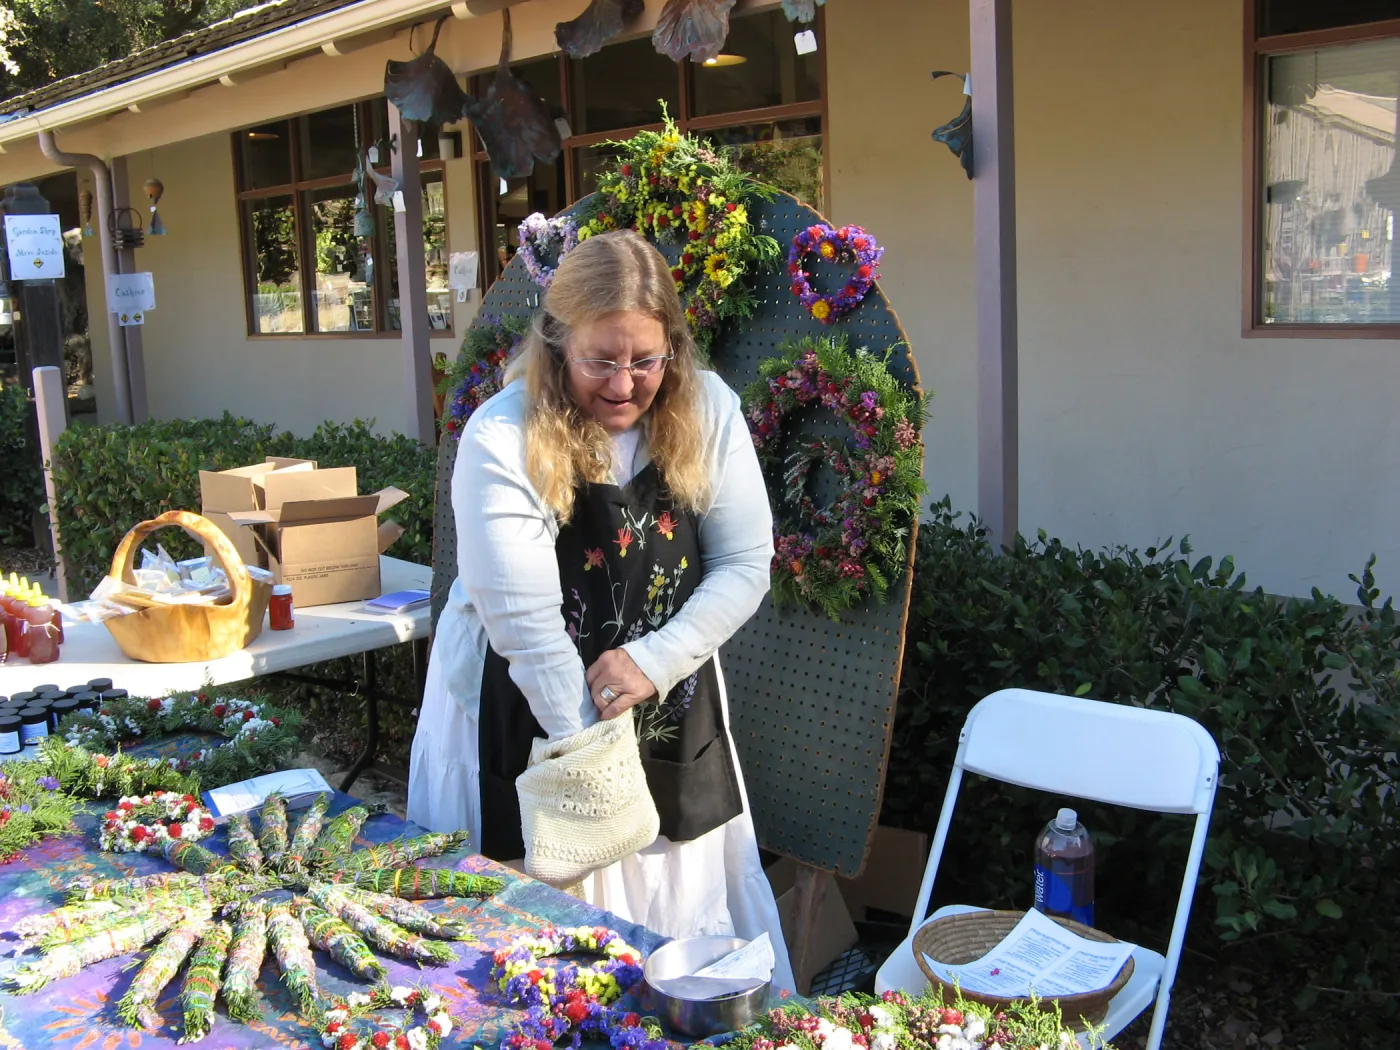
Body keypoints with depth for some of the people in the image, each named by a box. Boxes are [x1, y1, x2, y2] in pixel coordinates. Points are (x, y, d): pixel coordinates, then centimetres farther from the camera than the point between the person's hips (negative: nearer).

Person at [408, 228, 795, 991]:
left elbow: (746, 564, -5)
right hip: (527, 709, -3)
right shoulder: (503, 439, -20)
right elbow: (525, 621, -21)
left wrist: (655, 660, -17)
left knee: (686, 898, 16)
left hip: (670, 711, 4)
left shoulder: (708, 412, -8)